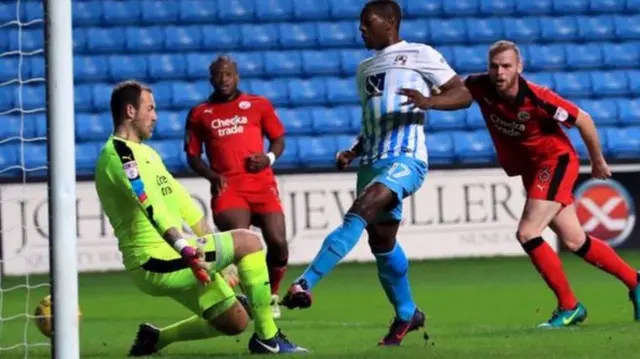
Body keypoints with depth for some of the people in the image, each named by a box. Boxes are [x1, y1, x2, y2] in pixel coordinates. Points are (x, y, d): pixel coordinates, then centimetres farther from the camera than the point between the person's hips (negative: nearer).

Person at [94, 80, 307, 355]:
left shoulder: (144, 153, 20)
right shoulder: (119, 153, -14)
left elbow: (179, 201, 21)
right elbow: (151, 207, -27)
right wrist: (185, 250, -38)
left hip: (171, 261, 10)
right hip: (156, 262, -10)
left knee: (235, 322, 11)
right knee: (249, 243, -11)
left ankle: (155, 338, 17)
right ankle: (267, 337, -8)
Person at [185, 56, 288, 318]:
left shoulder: (259, 105, 14)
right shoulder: (199, 114, 13)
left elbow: (278, 139, 16)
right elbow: (193, 155, 14)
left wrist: (269, 157, -6)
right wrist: (212, 176, -4)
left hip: (262, 184, 1)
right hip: (227, 187, -1)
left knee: (277, 242, -11)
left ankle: (271, 296, 16)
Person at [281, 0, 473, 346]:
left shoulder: (419, 55, 2)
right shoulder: (365, 69, 24)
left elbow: (464, 94, -3)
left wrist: (428, 102, -22)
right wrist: (354, 151, 13)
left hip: (404, 159, -8)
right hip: (372, 162, 8)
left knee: (357, 215, -28)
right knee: (381, 241, 10)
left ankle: (304, 285, -39)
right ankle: (407, 314, 27)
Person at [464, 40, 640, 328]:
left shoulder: (536, 98, -27)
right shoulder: (481, 88, -12)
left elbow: (583, 120, -15)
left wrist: (598, 161, -3)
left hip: (556, 161, -6)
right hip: (530, 170, 6)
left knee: (527, 234, -18)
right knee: (574, 241, 9)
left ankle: (569, 307, -6)